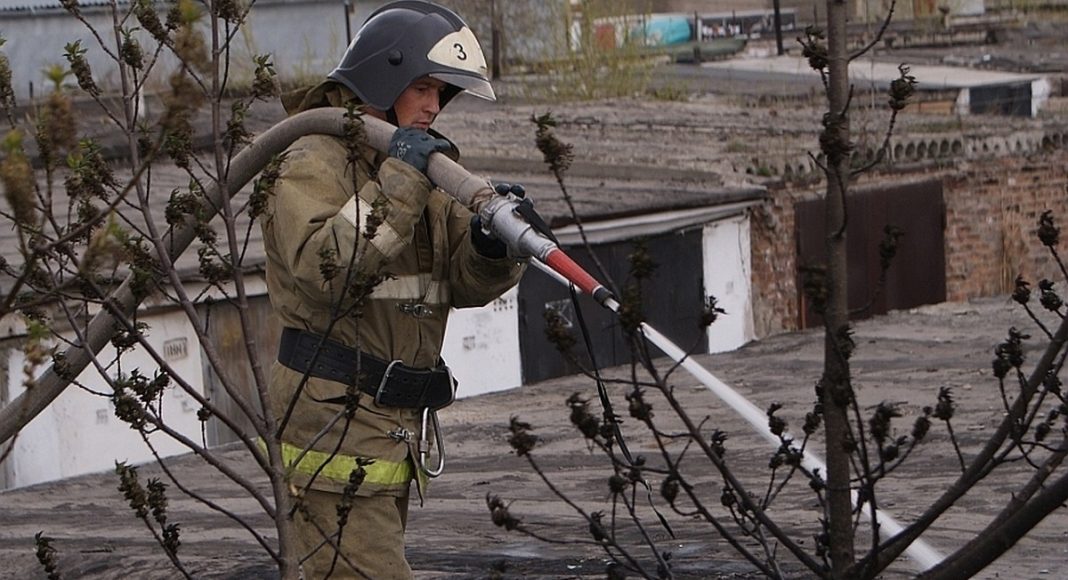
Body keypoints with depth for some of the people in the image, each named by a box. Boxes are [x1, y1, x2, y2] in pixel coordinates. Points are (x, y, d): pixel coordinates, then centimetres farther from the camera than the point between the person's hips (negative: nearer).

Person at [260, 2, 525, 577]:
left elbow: (463, 281, 10)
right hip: (335, 414, -9)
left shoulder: (416, 163, 18)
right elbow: (323, 270, -26)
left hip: (398, 419, 9)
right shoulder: (315, 162, -9)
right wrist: (395, 186, -28)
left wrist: (491, 243, -13)